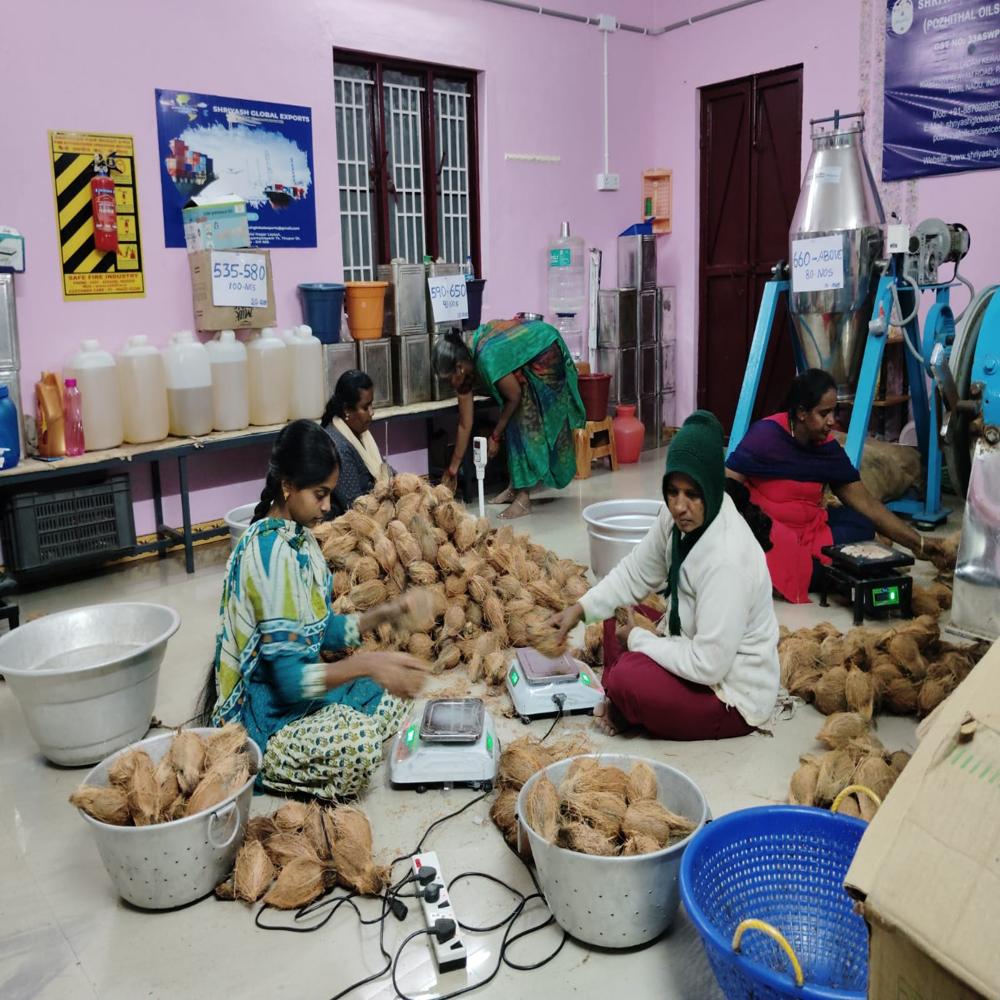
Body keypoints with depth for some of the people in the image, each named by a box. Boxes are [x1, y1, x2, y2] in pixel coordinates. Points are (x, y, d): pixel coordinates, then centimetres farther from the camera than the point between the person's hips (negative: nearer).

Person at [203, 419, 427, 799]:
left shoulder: (299, 537, 4)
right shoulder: (271, 552, -24)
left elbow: (323, 631, 9)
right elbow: (288, 678, -26)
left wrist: (384, 613, -3)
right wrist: (365, 663, -33)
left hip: (296, 691, 10)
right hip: (265, 715, -10)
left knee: (395, 691, 7)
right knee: (358, 745, -30)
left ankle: (287, 758, 3)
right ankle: (262, 766, -3)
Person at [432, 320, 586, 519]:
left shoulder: (487, 359, -36)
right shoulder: (465, 369, -10)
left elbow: (514, 397, -21)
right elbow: (464, 424, -3)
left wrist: (495, 436, -12)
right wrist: (453, 467, 2)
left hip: (543, 354, -8)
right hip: (525, 363, 8)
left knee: (529, 420, -12)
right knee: (514, 420, 4)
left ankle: (523, 495, -12)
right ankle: (516, 486, 12)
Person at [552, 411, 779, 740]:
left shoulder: (726, 558, -34)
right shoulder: (678, 519, -11)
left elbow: (708, 665, -30)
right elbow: (634, 572, 4)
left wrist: (638, 639, -17)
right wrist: (581, 608, -8)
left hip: (734, 695, -9)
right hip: (695, 642, 9)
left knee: (626, 680, -23)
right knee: (617, 615, 9)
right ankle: (618, 703, 3)